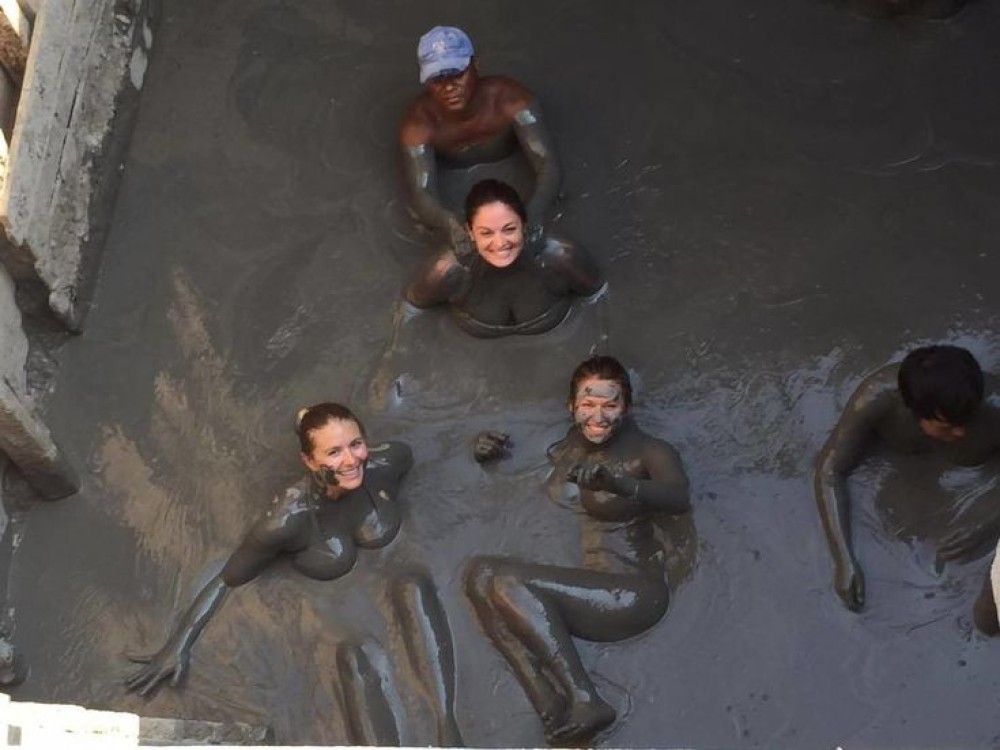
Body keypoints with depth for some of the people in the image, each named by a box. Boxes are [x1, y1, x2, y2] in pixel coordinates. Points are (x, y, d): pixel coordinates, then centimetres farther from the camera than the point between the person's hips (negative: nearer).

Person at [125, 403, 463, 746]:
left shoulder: (388, 463, -20)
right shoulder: (288, 520, -28)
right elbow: (226, 580, -16)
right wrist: (178, 646, -20)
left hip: (396, 593, 3)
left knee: (414, 585, -31)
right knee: (356, 655, -34)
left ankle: (446, 727, -37)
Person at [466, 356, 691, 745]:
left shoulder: (649, 451, -6)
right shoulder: (568, 444, 11)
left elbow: (680, 498, -27)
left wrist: (619, 483, -45)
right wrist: (488, 449, -3)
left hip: (634, 593, -7)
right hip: (586, 593, 7)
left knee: (510, 583, -23)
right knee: (481, 573, -14)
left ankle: (585, 702, -24)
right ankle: (551, 709, -24)